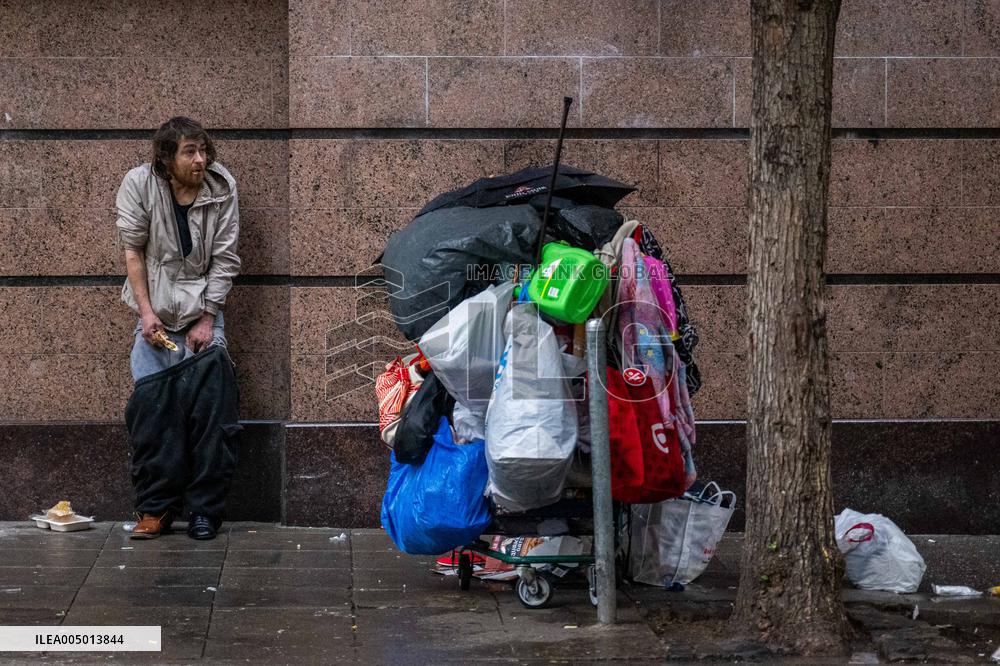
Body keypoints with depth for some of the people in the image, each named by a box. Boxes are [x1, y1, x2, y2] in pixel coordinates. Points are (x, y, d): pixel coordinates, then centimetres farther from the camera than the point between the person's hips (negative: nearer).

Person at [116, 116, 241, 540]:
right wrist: (146, 311, -8)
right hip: (156, 314, 0)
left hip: (204, 314, 0)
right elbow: (132, 250, -2)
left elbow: (224, 260, -3)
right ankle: (156, 509, 1)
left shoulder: (222, 188, -6)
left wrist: (206, 320, -7)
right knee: (148, 408, -8)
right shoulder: (139, 185, -7)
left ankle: (205, 509, 0)